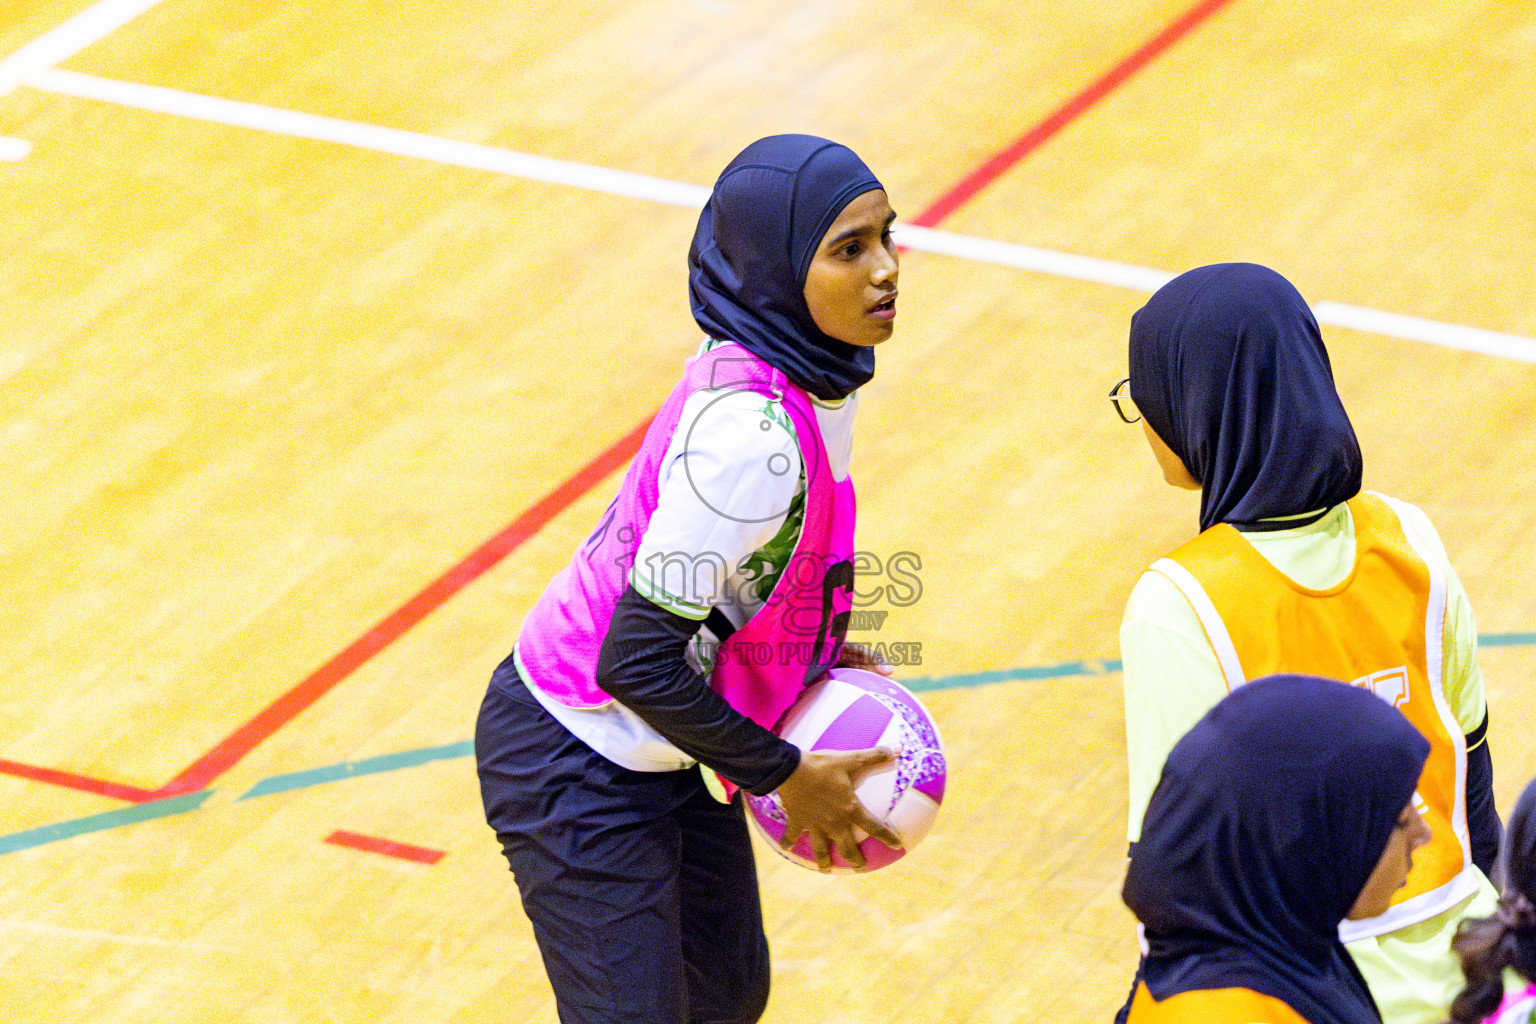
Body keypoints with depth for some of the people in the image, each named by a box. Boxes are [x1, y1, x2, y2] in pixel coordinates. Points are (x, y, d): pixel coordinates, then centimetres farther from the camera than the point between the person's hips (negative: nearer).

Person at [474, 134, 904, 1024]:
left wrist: (818, 653, 5)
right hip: (582, 774, -9)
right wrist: (785, 774, -19)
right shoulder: (753, 433, -34)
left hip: (668, 753, 9)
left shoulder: (815, 371, -6)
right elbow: (636, 662, -31)